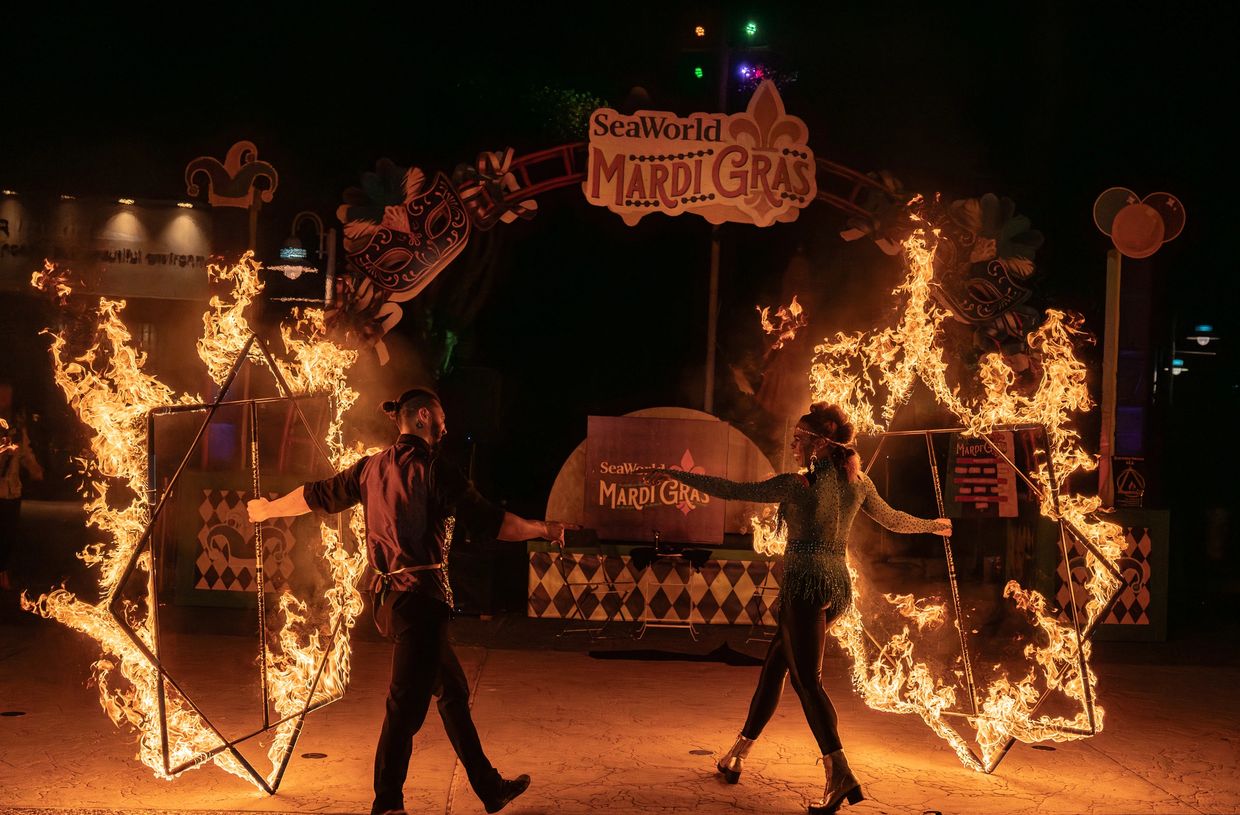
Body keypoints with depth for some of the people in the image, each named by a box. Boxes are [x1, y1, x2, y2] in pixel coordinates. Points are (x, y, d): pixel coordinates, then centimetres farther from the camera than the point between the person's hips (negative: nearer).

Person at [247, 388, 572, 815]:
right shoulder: (433, 470, -11)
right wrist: (542, 529, -2)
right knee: (407, 702, -3)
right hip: (421, 595, -9)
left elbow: (317, 495, 20)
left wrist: (268, 508, 36)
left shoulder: (372, 467, 9)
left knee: (453, 690, 17)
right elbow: (488, 521, -13)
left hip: (390, 595, 9)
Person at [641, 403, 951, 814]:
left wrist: (675, 475, -3)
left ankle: (840, 774, -19)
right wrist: (933, 525, 40)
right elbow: (892, 519, 20)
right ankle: (740, 751, 25)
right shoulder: (857, 482, 6)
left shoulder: (797, 484, -11)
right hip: (838, 585, 8)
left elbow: (732, 491, -10)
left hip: (805, 583, -8)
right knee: (774, 663, 17)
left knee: (807, 679, -8)